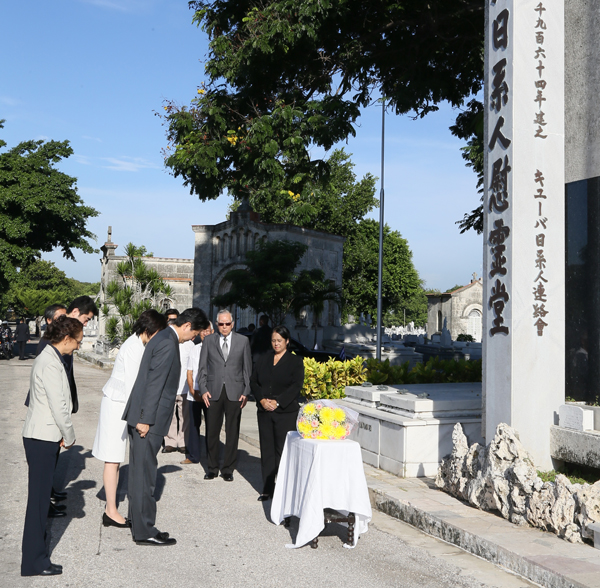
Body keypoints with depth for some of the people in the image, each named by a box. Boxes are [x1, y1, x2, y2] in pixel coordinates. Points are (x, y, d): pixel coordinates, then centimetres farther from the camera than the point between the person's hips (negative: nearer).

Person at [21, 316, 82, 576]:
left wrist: (64, 435, 12)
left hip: (43, 437, 10)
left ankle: (36, 543, 31)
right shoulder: (50, 364, -19)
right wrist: (69, 437, -8)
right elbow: (58, 406, -20)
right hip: (42, 438, -10)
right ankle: (34, 561, 4)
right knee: (39, 497, -3)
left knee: (41, 495, 18)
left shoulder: (49, 358, 13)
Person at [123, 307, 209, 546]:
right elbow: (154, 383, -21)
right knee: (144, 476, -3)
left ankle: (139, 524, 24)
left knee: (140, 474, 15)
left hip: (144, 418, 10)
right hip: (147, 419, -10)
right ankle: (144, 532, 5)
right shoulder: (167, 343, -16)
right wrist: (146, 419, -22)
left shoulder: (163, 338, 16)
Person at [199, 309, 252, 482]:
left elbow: (247, 368, 6)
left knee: (232, 433, 4)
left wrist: (246, 392, 0)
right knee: (211, 432, 4)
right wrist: (203, 390, -2)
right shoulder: (208, 340, 8)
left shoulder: (243, 341, 6)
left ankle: (228, 469, 15)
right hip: (213, 392, 1)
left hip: (234, 393, 0)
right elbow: (203, 368, 9)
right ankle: (213, 468, 18)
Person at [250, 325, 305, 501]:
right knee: (266, 449, 6)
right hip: (264, 412, 4)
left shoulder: (295, 361, 1)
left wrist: (277, 402, -15)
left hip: (285, 412, -4)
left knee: (282, 450, -5)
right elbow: (253, 381, 9)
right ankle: (267, 489, 12)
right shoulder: (264, 359, 12)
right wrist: (262, 400, -8)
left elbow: (296, 386, -8)